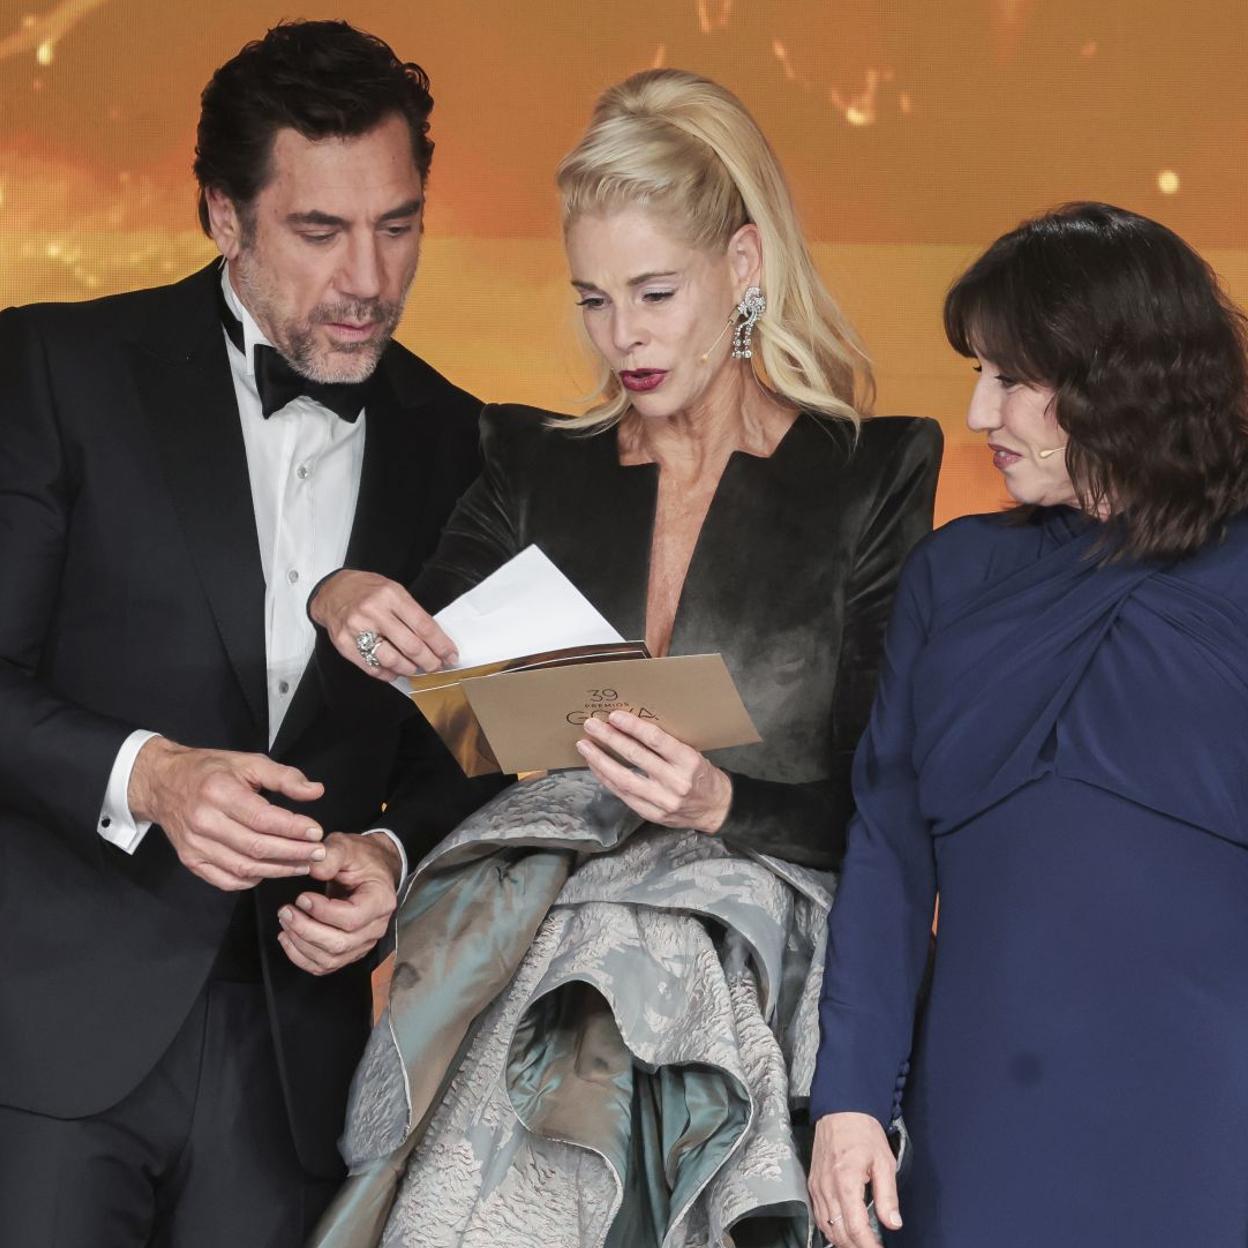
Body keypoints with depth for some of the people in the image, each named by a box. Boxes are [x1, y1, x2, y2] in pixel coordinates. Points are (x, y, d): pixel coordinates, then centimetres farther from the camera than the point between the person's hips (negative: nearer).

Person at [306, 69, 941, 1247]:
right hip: (542, 905, 2)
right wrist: (341, 605, -6)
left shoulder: (876, 473, 6)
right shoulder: (536, 466, 16)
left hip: (751, 924, -2)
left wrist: (721, 802, -17)